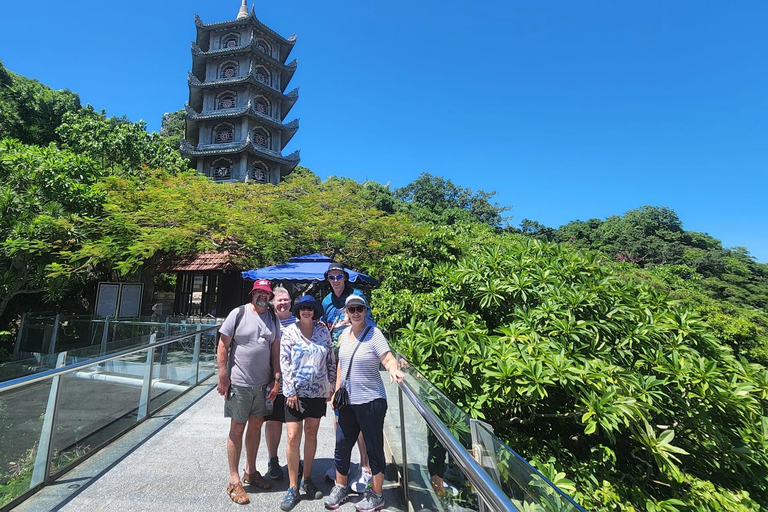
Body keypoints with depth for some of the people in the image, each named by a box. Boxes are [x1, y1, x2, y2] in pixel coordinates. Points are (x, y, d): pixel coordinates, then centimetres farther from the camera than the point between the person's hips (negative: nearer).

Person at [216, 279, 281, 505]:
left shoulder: (273, 319, 5)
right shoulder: (238, 313, -8)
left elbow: (275, 350, 7)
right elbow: (222, 346, -8)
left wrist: (276, 379, 3)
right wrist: (223, 377, -11)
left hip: (263, 384, 4)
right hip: (239, 383, -4)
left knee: (256, 425, 16)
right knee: (237, 428, 8)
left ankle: (250, 471, 36)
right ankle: (234, 481, 24)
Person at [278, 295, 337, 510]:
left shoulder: (323, 331, 0)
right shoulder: (290, 331, -6)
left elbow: (331, 360, 6)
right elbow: (284, 362, -7)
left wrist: (332, 385, 5)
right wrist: (291, 391, -10)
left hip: (318, 391, 3)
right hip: (296, 391, -2)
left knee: (311, 434, 14)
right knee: (293, 437, -2)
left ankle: (307, 479, 32)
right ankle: (293, 487, 16)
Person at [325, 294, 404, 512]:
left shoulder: (374, 333, -13)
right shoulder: (345, 333, 5)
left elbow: (388, 358, -23)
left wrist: (393, 369, -45)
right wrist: (337, 391, 14)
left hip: (371, 401, -6)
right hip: (348, 402, 6)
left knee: (374, 449, 9)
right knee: (341, 447, 17)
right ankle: (340, 488, 40)